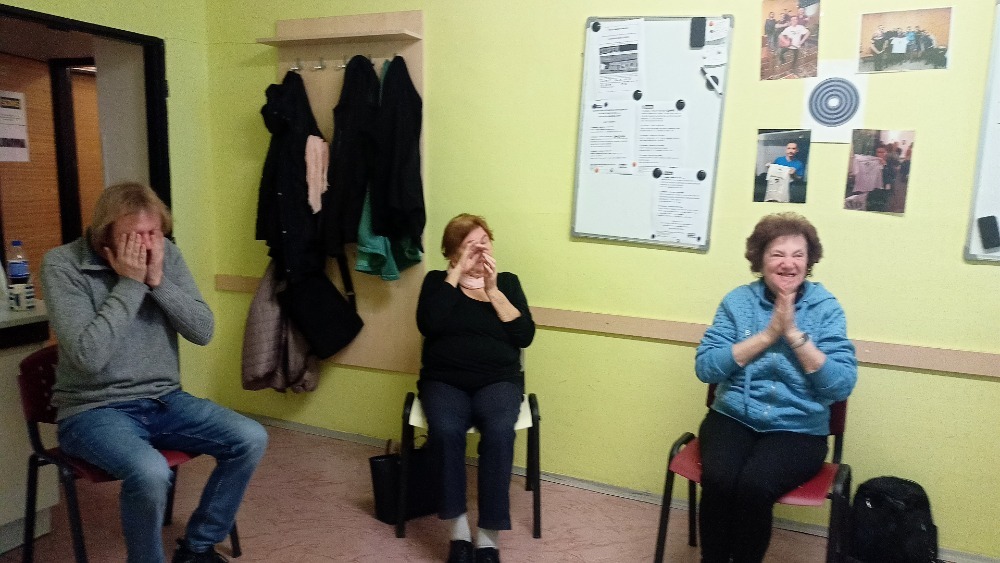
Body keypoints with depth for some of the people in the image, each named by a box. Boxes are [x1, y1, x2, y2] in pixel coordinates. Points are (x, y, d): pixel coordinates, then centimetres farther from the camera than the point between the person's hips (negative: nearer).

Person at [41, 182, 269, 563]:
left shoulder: (166, 253, 0)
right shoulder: (62, 265, -13)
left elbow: (203, 332, -4)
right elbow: (88, 357, -23)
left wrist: (157, 280, -16)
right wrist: (130, 283, -21)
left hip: (164, 400, 5)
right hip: (94, 410, -5)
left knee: (251, 439, -12)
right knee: (150, 472, -33)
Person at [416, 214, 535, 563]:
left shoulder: (507, 281, 12)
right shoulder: (437, 281, 10)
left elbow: (525, 336, 0)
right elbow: (428, 325, -10)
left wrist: (492, 290, -6)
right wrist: (458, 272, -8)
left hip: (497, 381, 1)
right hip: (444, 380, 0)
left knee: (499, 432, -32)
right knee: (446, 430, -33)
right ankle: (459, 533, -21)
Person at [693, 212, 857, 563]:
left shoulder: (826, 307, 0)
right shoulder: (738, 300, 2)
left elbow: (842, 386, -8)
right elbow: (705, 367, -8)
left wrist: (794, 334, -16)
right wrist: (768, 334, -14)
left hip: (798, 430, -1)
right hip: (733, 417, 1)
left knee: (754, 485, -29)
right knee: (718, 480, -27)